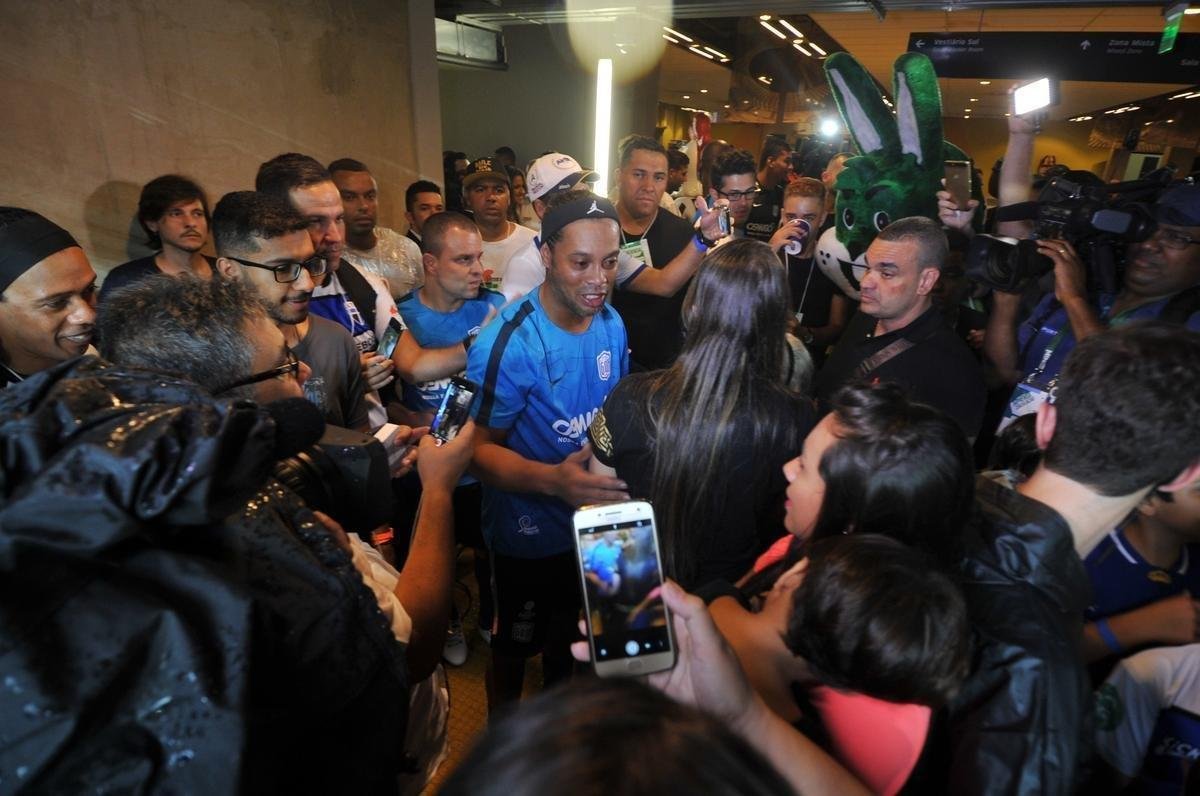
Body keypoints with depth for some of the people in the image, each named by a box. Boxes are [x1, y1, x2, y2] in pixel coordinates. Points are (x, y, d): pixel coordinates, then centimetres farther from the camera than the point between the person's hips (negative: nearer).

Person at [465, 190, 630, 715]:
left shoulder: (611, 324, -6)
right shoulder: (508, 343, -27)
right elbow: (481, 449, -24)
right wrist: (553, 480, -40)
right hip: (530, 534, -6)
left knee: (572, 637, 29)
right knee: (515, 648, 19)